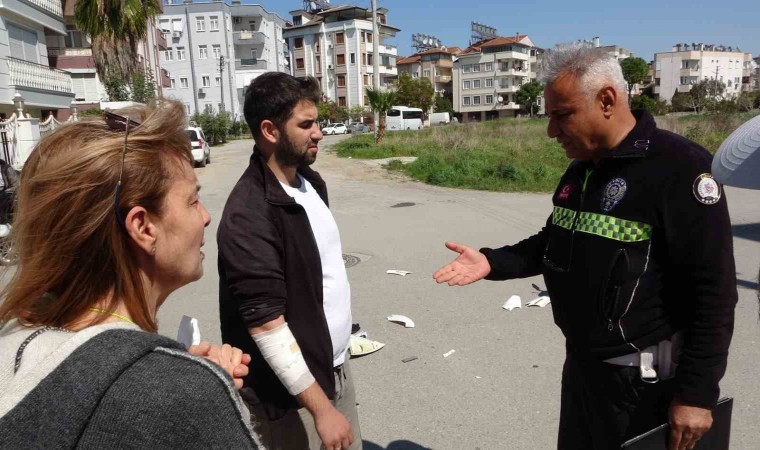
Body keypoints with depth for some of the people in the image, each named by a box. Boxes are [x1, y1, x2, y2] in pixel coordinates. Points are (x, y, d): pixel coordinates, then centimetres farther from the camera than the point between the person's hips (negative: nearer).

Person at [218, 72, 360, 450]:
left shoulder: (310, 180, 2)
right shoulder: (249, 215, -24)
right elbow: (267, 324, -25)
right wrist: (320, 407, -21)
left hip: (336, 366, 8)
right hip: (291, 393, -7)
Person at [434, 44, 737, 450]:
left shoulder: (678, 167, -19)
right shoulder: (581, 169, 6)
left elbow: (714, 289, -20)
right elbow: (557, 243, 15)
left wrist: (697, 392, -18)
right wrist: (491, 262, 0)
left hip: (642, 377, -7)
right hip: (581, 363, 8)